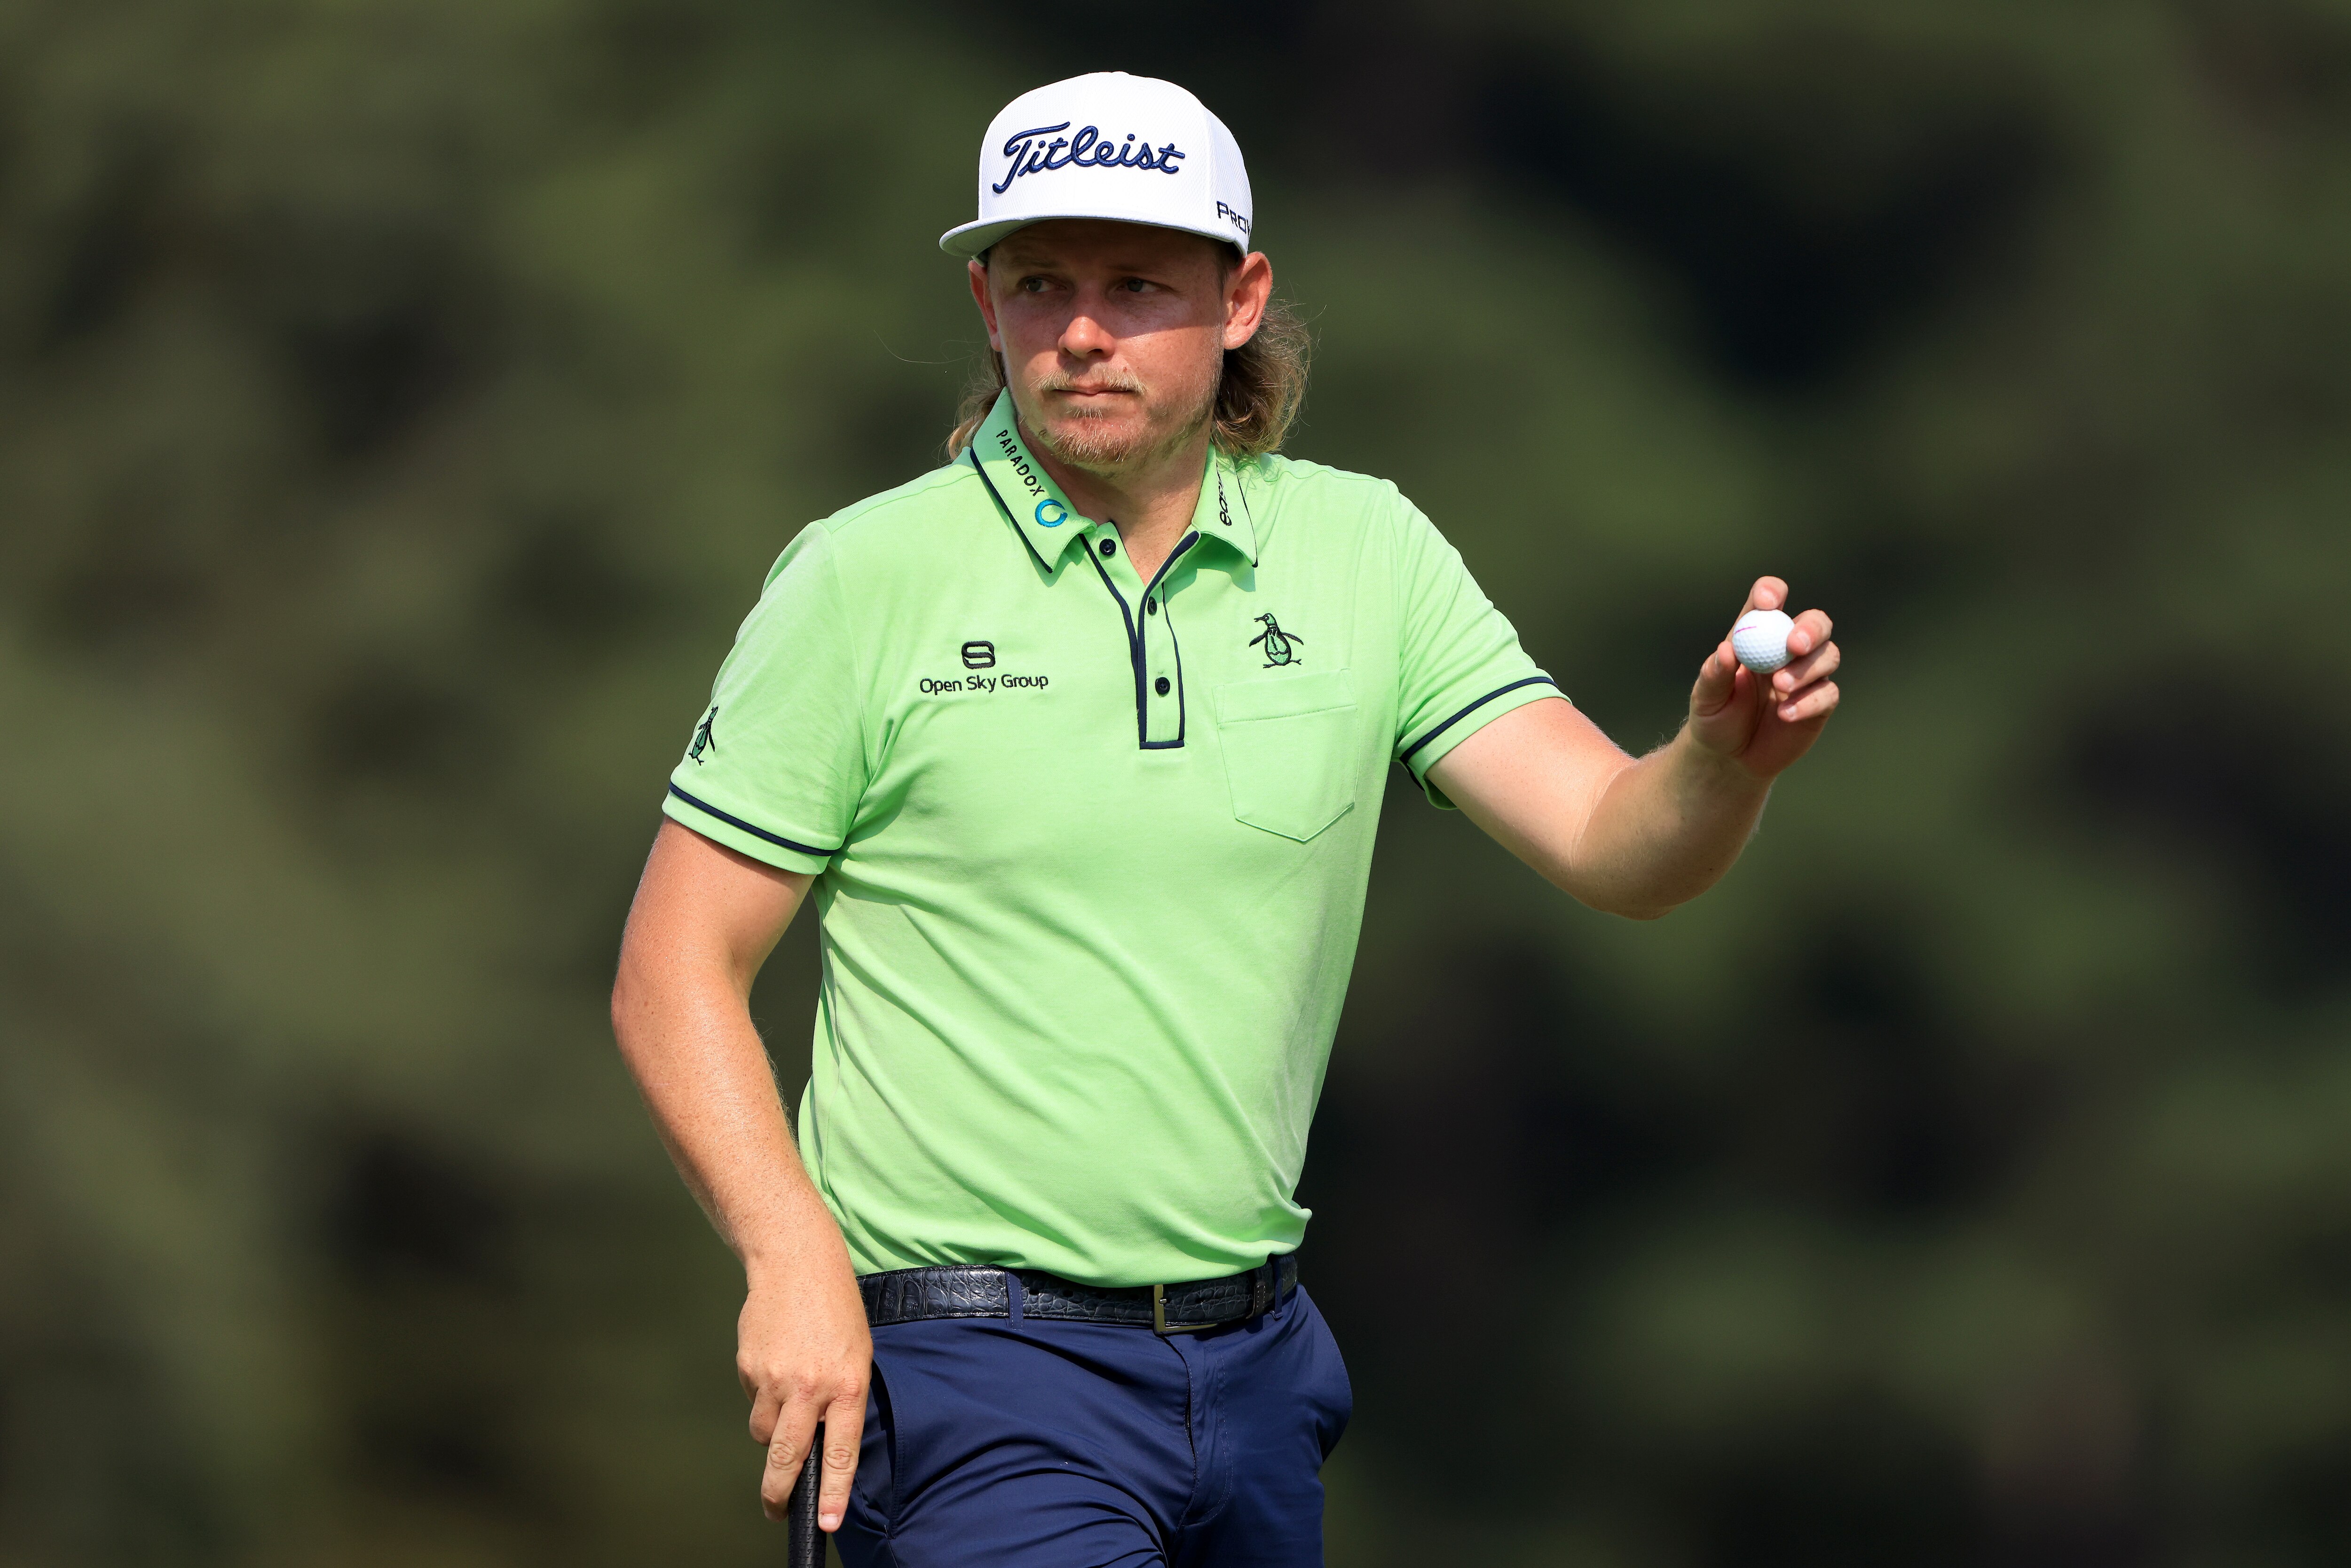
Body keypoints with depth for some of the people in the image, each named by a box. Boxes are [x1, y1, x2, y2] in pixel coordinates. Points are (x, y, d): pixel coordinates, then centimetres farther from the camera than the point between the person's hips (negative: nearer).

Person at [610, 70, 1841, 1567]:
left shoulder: (1368, 554, 5)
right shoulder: (863, 580, -5)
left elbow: (1615, 847, -1)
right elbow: (676, 973, -3)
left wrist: (1726, 760, -24)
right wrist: (792, 1260, -18)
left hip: (1259, 1363, 5)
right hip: (974, 1373, -5)